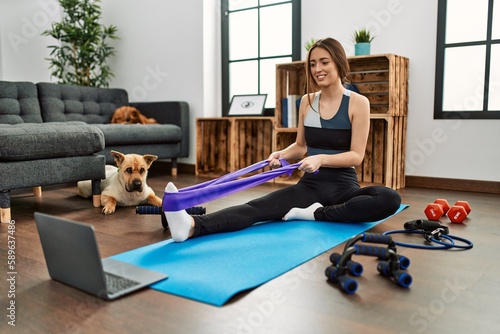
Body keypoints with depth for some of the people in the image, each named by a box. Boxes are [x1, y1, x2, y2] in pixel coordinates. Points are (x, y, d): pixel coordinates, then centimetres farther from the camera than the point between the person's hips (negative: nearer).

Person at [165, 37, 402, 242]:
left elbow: (356, 155, -9)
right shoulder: (307, 101, 6)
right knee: (259, 207, -25)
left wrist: (321, 158, -26)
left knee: (390, 199, -33)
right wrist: (282, 154, -8)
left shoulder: (358, 103, -6)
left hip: (343, 186, -2)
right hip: (310, 185, 2)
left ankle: (315, 214, -25)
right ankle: (192, 225, -46)